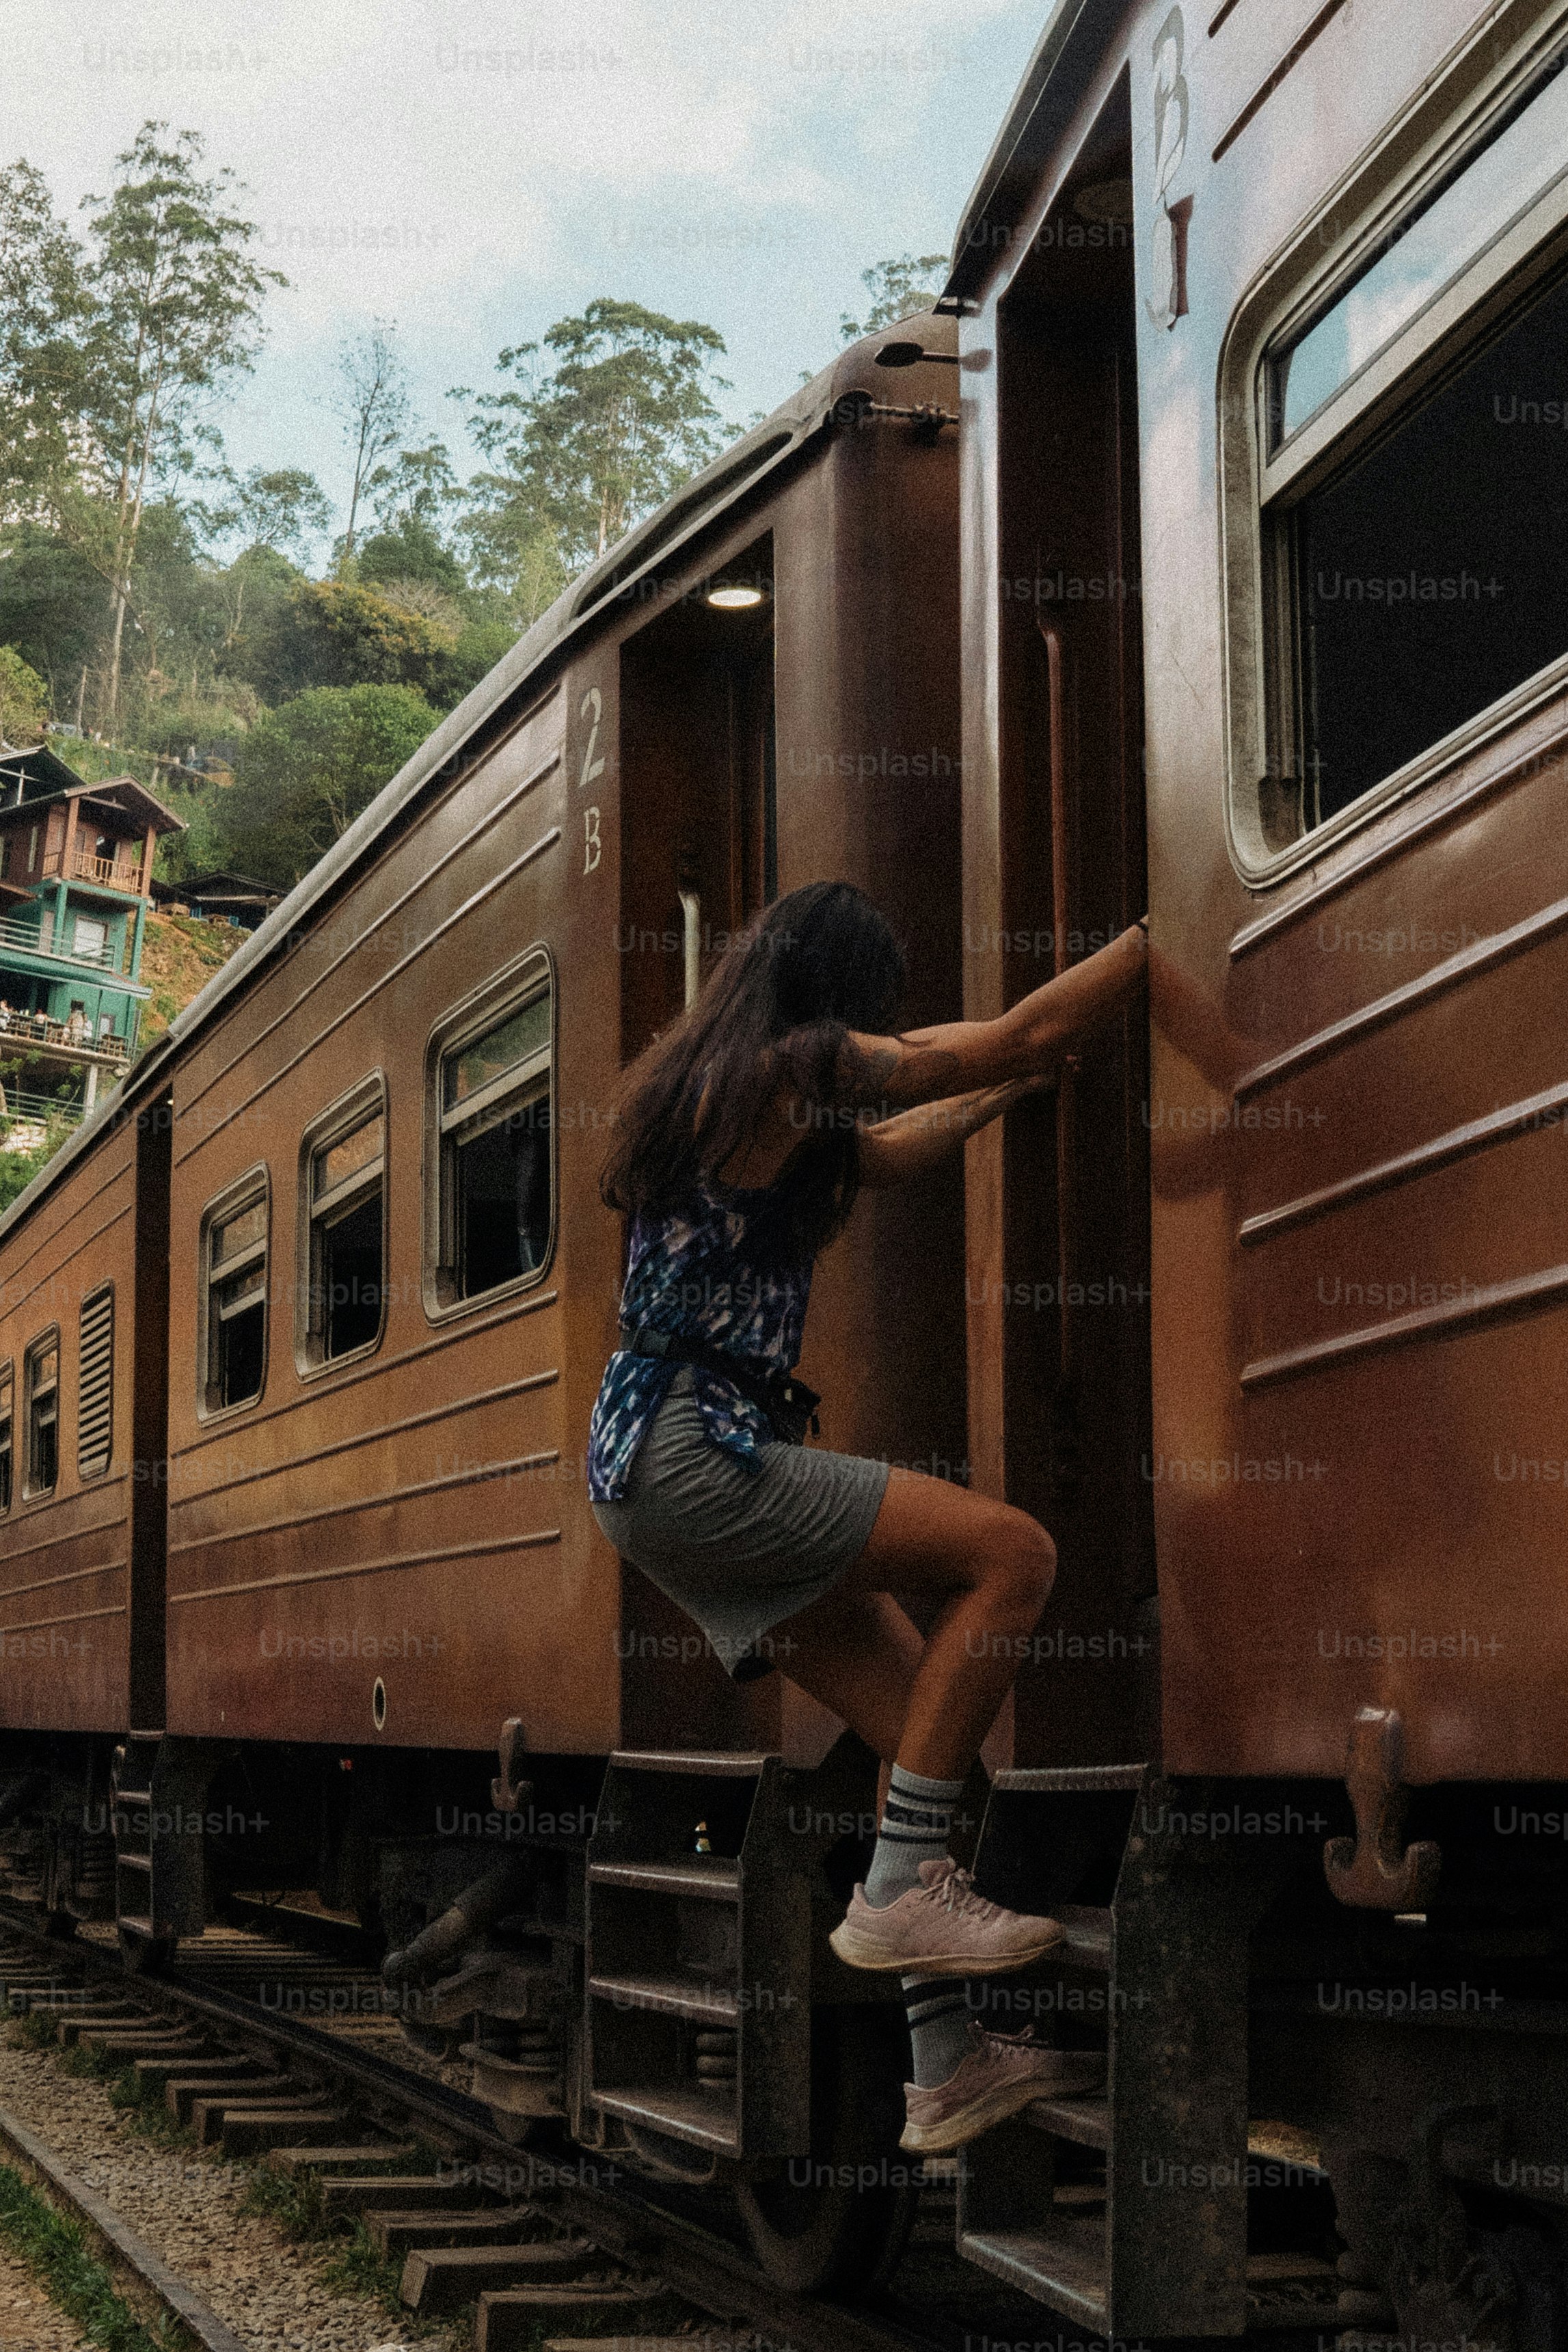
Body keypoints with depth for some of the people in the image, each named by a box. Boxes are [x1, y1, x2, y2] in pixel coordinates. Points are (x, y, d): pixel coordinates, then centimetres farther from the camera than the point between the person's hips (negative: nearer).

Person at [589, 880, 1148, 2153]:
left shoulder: (706, 1074, 19)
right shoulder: (791, 1064, -10)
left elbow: (879, 1151, 36)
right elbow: (1027, 1034, -5)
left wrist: (1015, 1088, 41)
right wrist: (1163, 928, 5)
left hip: (654, 1464, 10)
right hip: (691, 1453, -10)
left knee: (926, 1722, 7)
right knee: (1011, 1553, -14)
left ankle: (950, 2059, 10)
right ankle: (897, 1893, -11)